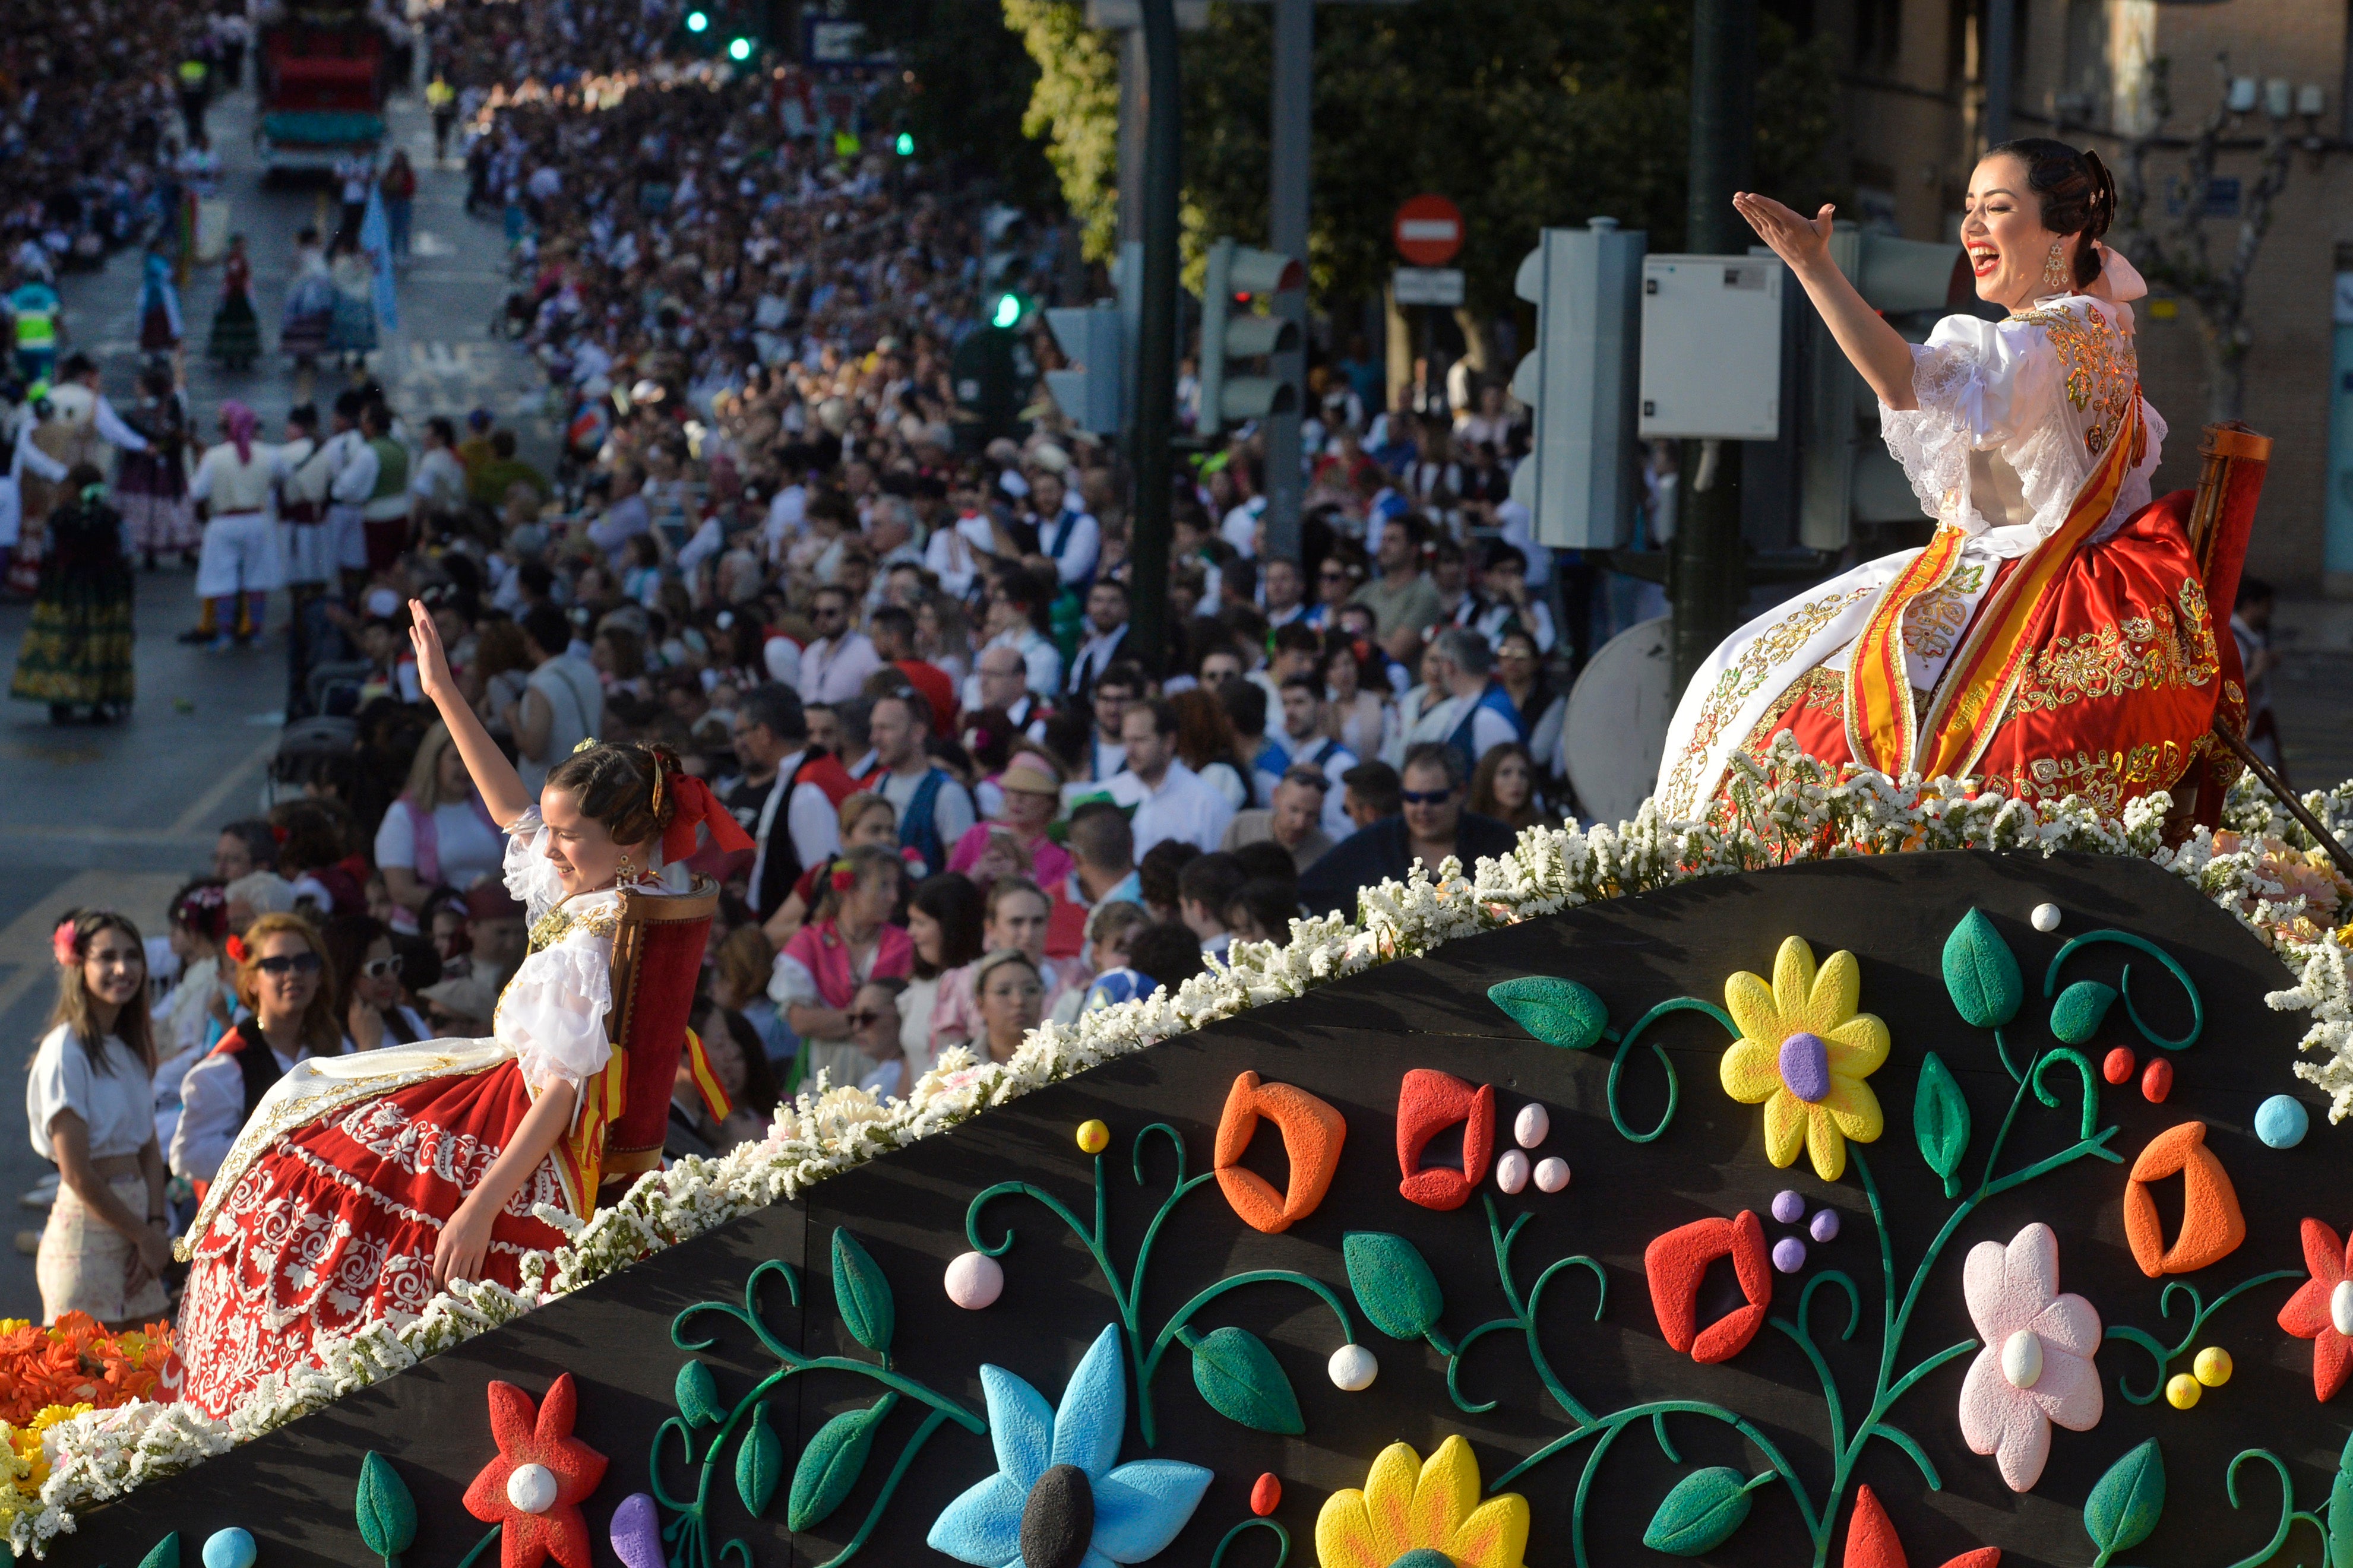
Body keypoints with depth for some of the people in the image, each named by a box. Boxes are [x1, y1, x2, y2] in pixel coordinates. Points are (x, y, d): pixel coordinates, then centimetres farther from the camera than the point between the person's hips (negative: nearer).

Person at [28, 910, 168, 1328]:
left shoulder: (133, 1047, 12)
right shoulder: (65, 1051, -12)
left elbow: (149, 1148, 11)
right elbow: (76, 1172, -14)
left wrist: (156, 1227, -5)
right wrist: (144, 1234, -6)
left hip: (135, 1219, 8)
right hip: (86, 1227, -8)